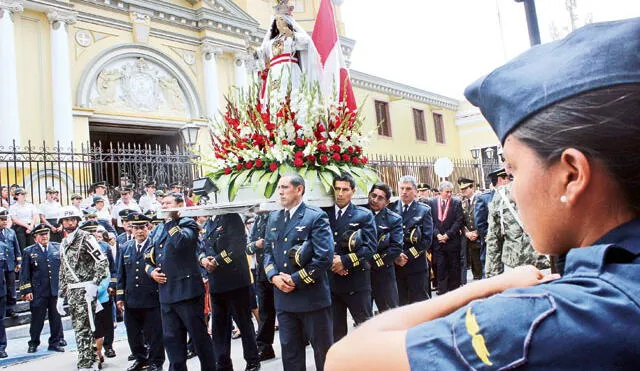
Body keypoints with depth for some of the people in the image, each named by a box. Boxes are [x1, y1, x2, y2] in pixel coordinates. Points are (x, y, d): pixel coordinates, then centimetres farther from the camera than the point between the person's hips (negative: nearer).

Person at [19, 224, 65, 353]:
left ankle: (55, 343, 21)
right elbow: (25, 273, 2)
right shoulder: (29, 251, 3)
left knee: (56, 318, 8)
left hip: (56, 290, 1)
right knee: (37, 318, 7)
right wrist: (27, 291, -4)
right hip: (38, 292, -1)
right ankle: (33, 343, 24)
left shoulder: (58, 248, 6)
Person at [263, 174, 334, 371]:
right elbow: (268, 251, 13)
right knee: (290, 351, 16)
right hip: (284, 298, 6)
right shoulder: (274, 218, 12)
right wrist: (274, 276, -6)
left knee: (323, 350, 9)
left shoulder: (316, 216, -9)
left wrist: (296, 280, -15)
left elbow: (325, 257, -16)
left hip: (312, 296, -6)